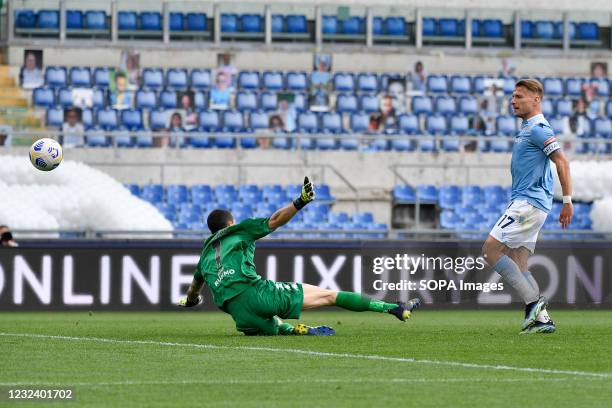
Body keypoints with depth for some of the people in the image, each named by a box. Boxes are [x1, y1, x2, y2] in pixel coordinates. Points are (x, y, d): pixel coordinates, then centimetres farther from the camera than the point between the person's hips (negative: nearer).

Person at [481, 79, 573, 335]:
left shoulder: (538, 129, -12)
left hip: (529, 203, -10)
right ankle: (541, 318, 2)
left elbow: (561, 161, -20)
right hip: (524, 203, 10)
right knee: (517, 265, 6)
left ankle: (533, 301, -14)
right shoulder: (527, 129, 19)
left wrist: (567, 200, -23)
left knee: (491, 249, -13)